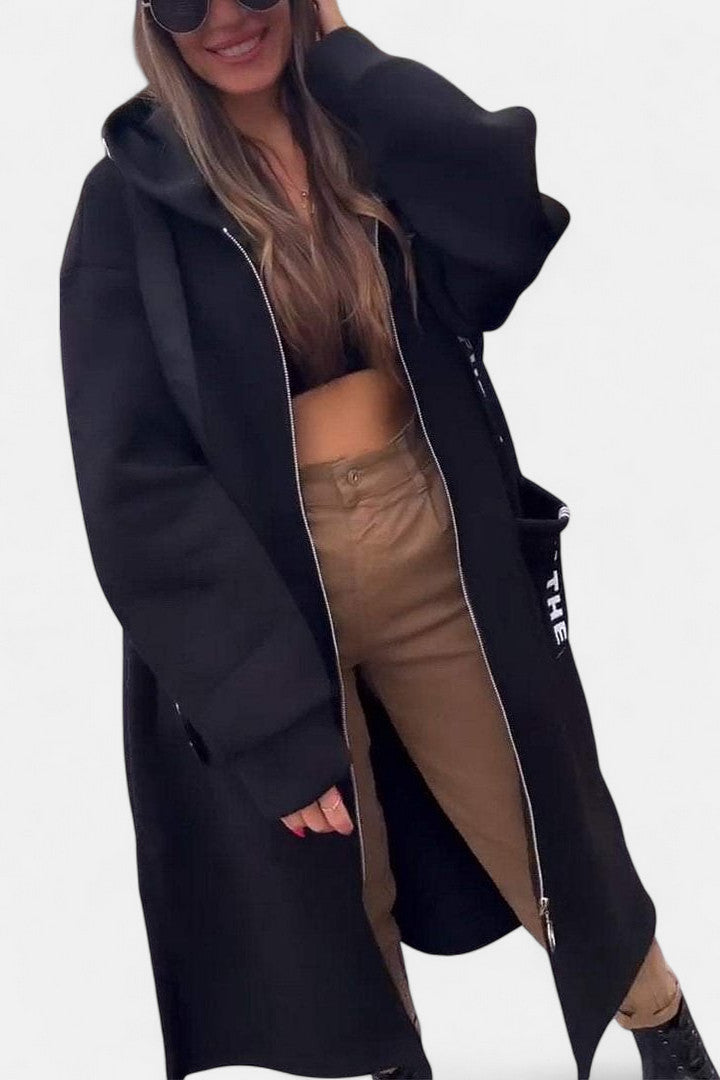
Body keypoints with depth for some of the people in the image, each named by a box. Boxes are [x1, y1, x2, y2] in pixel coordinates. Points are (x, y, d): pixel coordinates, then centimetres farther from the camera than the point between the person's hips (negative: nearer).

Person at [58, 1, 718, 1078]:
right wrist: (274, 719, -18)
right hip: (254, 590, -2)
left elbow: (513, 227, -17)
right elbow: (138, 483, -13)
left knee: (548, 836, 13)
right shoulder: (132, 202, -6)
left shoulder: (372, 131, 4)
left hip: (435, 554, 2)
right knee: (337, 893, 14)